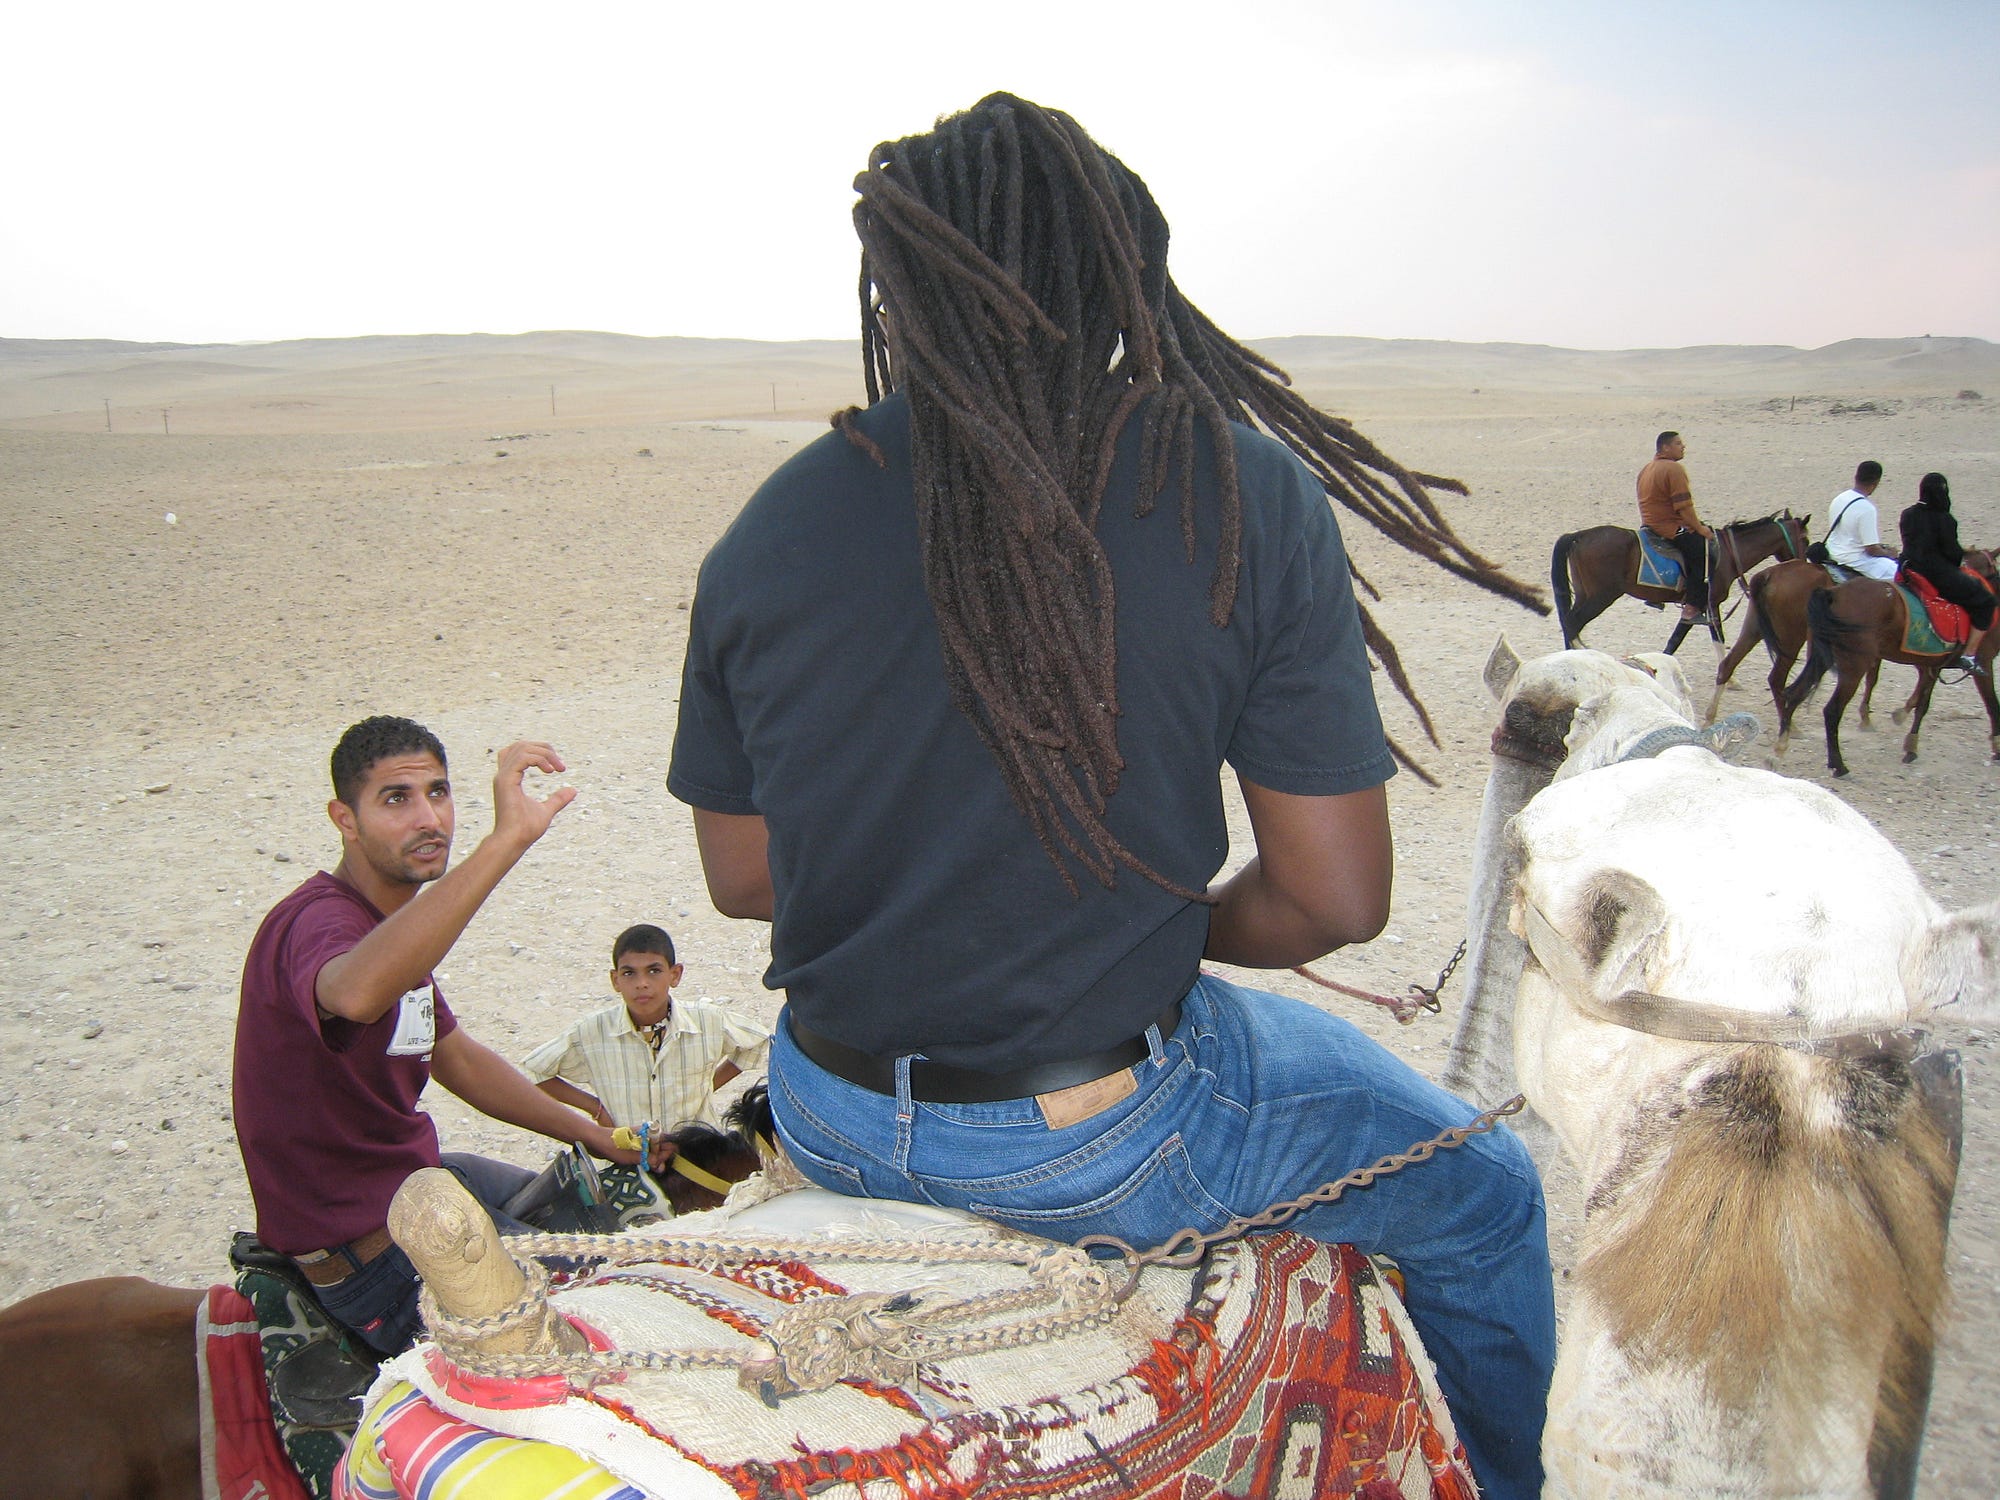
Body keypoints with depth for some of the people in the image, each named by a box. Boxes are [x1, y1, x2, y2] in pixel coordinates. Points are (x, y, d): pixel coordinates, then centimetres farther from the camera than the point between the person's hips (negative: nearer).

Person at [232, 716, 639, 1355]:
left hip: (415, 1176, 10)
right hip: (364, 1248, -10)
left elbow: (456, 1057, 18)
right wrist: (506, 840, -57)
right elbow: (356, 993, -53)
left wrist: (591, 1135, 14)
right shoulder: (314, 923, -26)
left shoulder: (399, 924, 8)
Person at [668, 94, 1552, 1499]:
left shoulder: (762, 534, -6)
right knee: (1491, 1196, 22)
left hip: (830, 1131, 4)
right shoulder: (1244, 493, -14)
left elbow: (741, 877, 3)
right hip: (1098, 1149, -3)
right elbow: (1337, 902, -13)